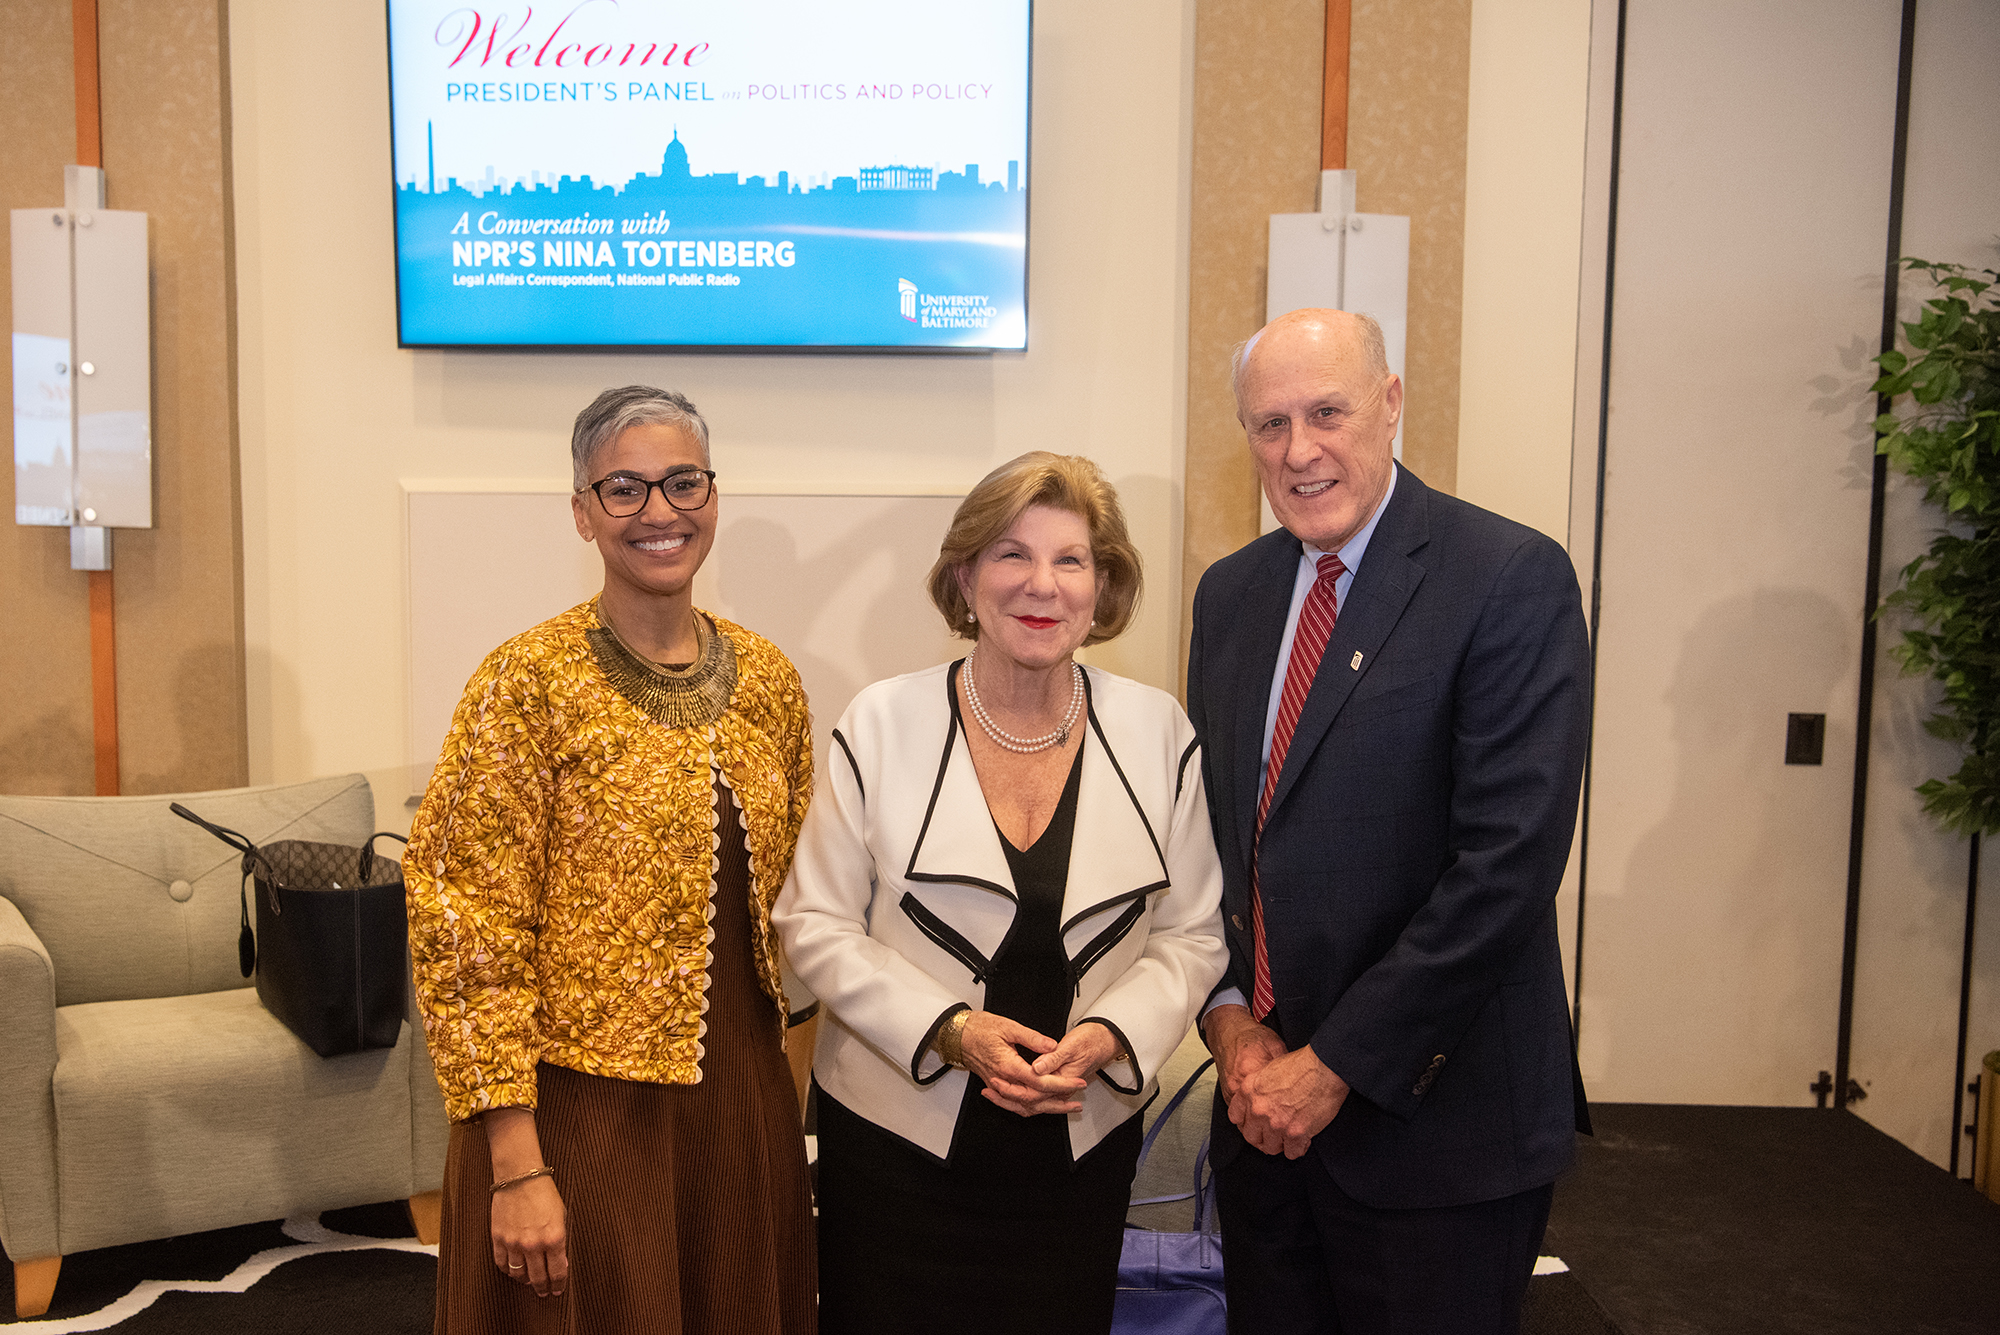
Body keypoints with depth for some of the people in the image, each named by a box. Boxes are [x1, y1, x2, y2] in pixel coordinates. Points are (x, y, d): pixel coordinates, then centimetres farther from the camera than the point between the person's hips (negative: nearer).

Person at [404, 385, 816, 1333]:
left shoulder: (767, 678, 3)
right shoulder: (530, 683, -12)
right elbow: (469, 935, -13)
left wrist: (780, 1103, 10)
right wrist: (517, 1166, -14)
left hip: (743, 1104, 5)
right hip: (582, 1110, -5)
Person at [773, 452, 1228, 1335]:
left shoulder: (1158, 733, -2)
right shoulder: (883, 724, -7)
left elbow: (1191, 936, 2)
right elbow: (815, 923, -5)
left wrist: (1109, 1036, -15)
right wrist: (949, 1030, -17)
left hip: (1082, 1143, 2)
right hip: (897, 1139, -1)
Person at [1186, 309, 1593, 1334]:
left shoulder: (1512, 579, -13)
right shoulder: (1230, 593, 8)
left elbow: (1509, 860, -19)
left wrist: (1337, 1063, -17)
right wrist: (1230, 1017, -2)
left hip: (1434, 1117, -5)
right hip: (1263, 1102, 6)